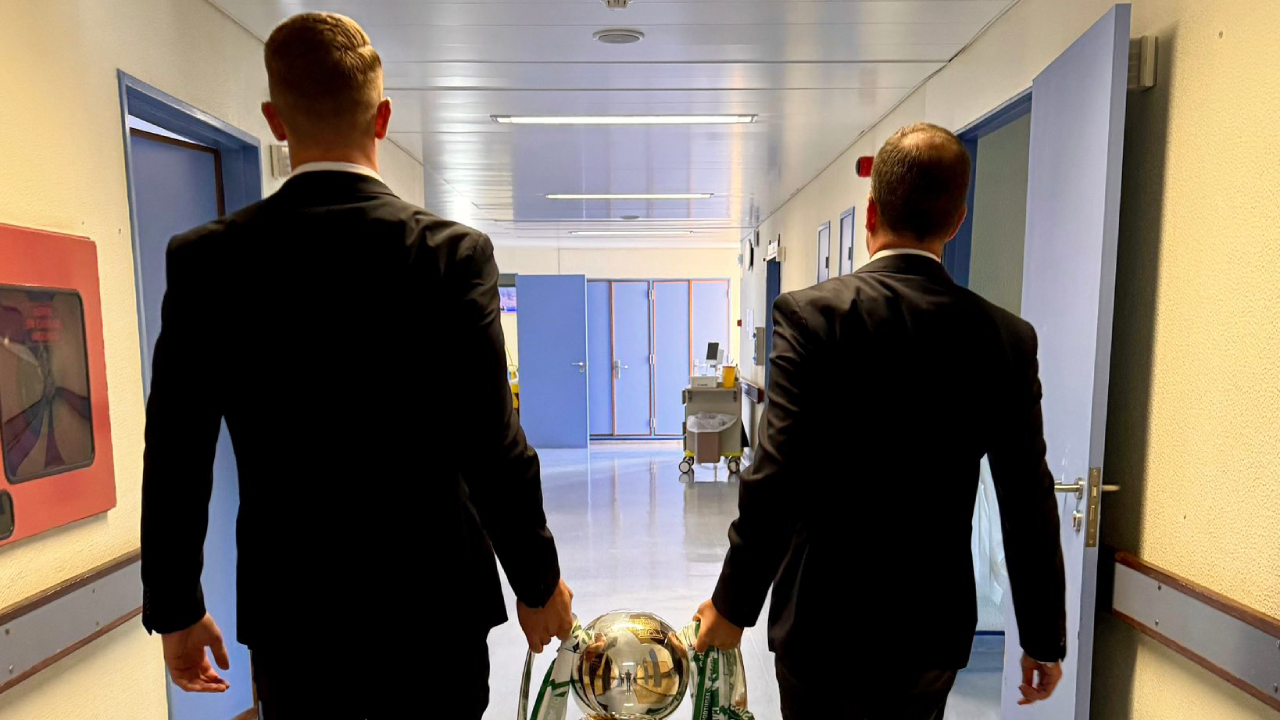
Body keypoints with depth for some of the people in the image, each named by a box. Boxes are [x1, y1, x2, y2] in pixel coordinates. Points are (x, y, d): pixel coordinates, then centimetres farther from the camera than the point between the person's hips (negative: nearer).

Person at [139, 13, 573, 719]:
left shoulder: (205, 260, -7)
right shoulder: (452, 251, -15)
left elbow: (175, 458, -3)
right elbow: (494, 446, -15)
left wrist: (175, 609, 12)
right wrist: (538, 581, -2)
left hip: (291, 615, 2)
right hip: (435, 603, -1)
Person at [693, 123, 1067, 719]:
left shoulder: (812, 314, -17)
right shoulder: (1007, 337, -5)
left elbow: (776, 479, -20)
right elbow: (1030, 505, -1)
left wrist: (734, 603, -7)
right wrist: (1044, 639, 12)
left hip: (826, 621, -4)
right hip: (935, 625, 4)